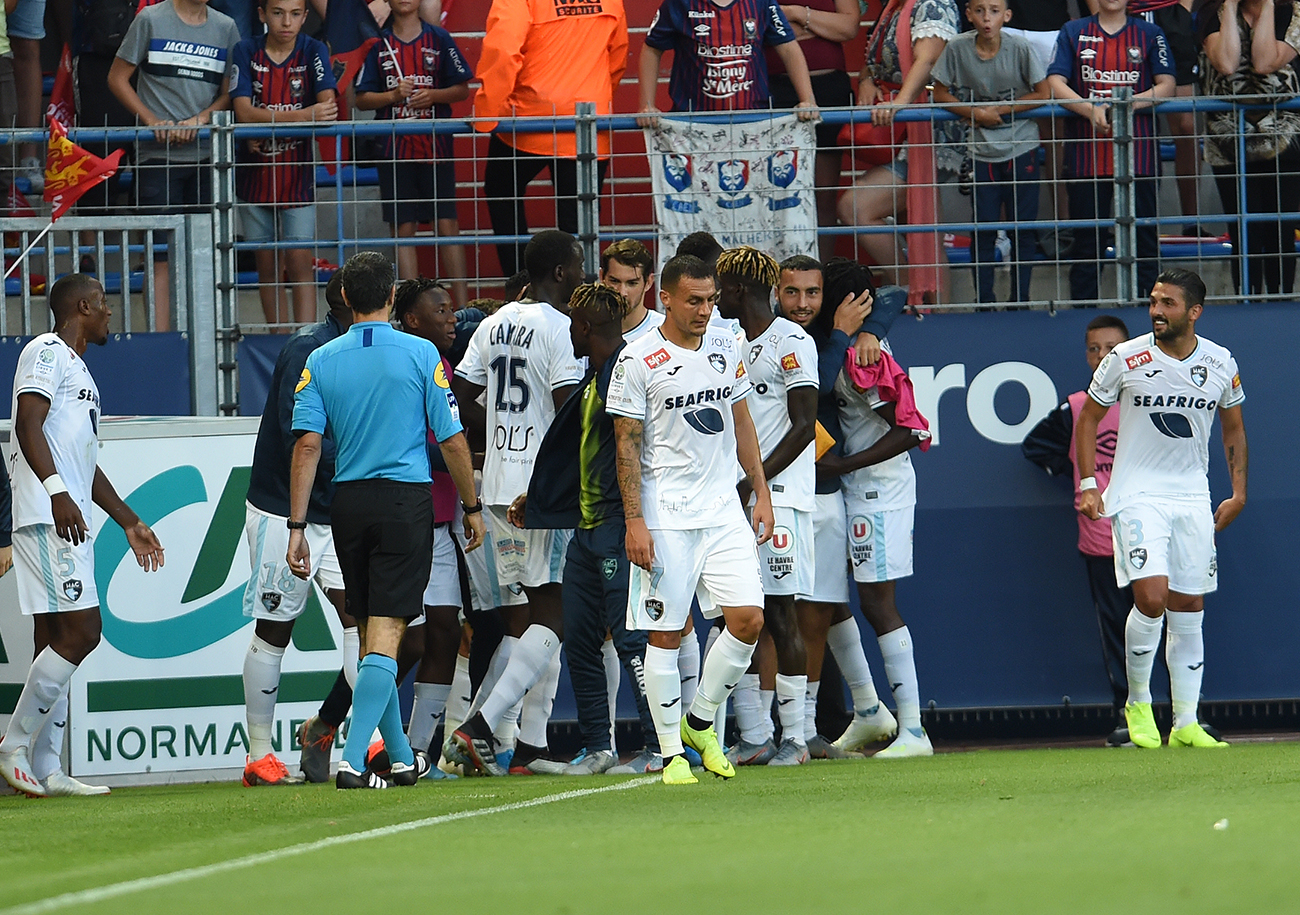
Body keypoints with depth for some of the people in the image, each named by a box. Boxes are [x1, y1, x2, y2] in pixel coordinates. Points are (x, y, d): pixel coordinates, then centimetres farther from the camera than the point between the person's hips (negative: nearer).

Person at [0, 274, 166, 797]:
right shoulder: (46, 353, -4)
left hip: (71, 522, 10)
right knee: (80, 631, -16)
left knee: (57, 640, 6)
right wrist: (56, 491, -29)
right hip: (47, 518, -10)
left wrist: (128, 522, 33)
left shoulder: (76, 368, 27)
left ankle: (46, 769, 4)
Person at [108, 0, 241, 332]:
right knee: (162, 254, -6)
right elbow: (117, 79, 3)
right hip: (158, 155, -3)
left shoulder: (225, 27, 9)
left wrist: (200, 119, -9)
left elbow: (230, 92, 10)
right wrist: (153, 121, -9)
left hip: (207, 154, 3)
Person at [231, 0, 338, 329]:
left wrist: (266, 127, -23)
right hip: (255, 173, 2)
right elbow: (244, 112, -14)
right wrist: (304, 116, -28)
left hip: (298, 171, -2)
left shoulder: (314, 52, -4)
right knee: (267, 265, 8)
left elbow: (328, 106, -15)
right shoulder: (245, 52, -3)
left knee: (299, 261, -10)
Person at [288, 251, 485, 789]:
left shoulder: (321, 361, 3)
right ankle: (353, 760, -21)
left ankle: (402, 759, 24)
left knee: (372, 635, 15)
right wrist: (471, 507, 11)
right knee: (386, 635, -7)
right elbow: (451, 440, -2)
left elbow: (307, 444, -5)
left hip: (348, 503, 3)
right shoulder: (421, 355, -3)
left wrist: (297, 527, -4)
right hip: (406, 501, -3)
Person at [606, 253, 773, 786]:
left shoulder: (726, 348, 9)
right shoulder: (638, 361, -7)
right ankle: (671, 753, 5)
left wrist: (761, 492, 14)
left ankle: (700, 722, 14)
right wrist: (634, 521, -12)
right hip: (665, 516, -5)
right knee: (665, 633, -3)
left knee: (748, 619, -5)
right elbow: (627, 444, -6)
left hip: (723, 510, 5)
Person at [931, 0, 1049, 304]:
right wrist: (977, 113, -13)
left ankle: (1020, 299, 12)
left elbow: (1042, 94, -6)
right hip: (981, 151, 1)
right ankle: (984, 300, 10)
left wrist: (1000, 110, -13)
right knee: (983, 229, 1)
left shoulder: (1020, 49, -10)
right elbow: (940, 94, 0)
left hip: (1021, 149, -1)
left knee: (1022, 228, 3)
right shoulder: (958, 48, -8)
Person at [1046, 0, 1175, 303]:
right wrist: (1091, 110, -18)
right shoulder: (1073, 32, 9)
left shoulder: (1150, 34, 9)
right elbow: (1055, 84, -1)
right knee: (1087, 236, 3)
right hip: (1087, 150, 0)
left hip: (1138, 151, 0)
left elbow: (1166, 86, 1)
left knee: (1143, 235, 0)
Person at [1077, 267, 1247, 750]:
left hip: (1193, 499, 3)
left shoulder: (1220, 364, 1)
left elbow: (1233, 429, 16)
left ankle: (1186, 724, 8)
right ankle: (1138, 702, 2)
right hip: (1137, 495, -3)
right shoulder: (1126, 359, -7)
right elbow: (1088, 419, 5)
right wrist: (1088, 484, -3)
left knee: (1189, 610, 3)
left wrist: (1238, 493, 8)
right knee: (1151, 598, -19)